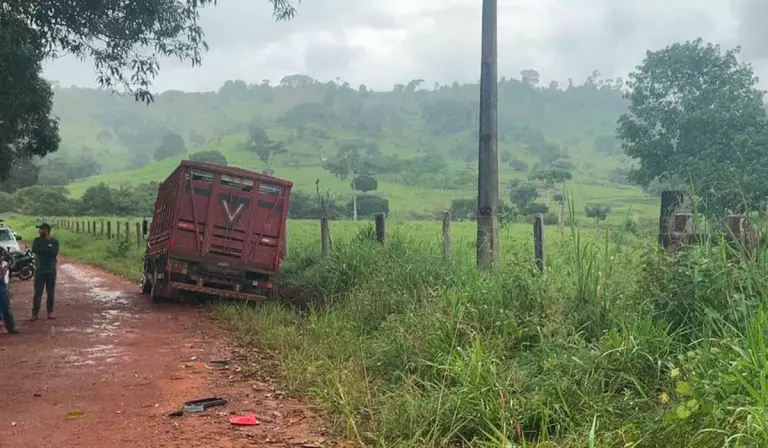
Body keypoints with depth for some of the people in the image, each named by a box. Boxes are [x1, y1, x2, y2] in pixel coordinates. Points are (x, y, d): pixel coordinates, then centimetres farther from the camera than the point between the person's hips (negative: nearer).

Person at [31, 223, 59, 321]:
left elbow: (55, 253, -15)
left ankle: (50, 312, 16)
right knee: (37, 293, -3)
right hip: (40, 271, 0)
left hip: (51, 271, 0)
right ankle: (35, 313, 3)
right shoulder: (37, 240, 3)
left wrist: (42, 249, -14)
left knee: (51, 293, 6)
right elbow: (34, 250, -16)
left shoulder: (54, 241, 1)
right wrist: (48, 249, -17)